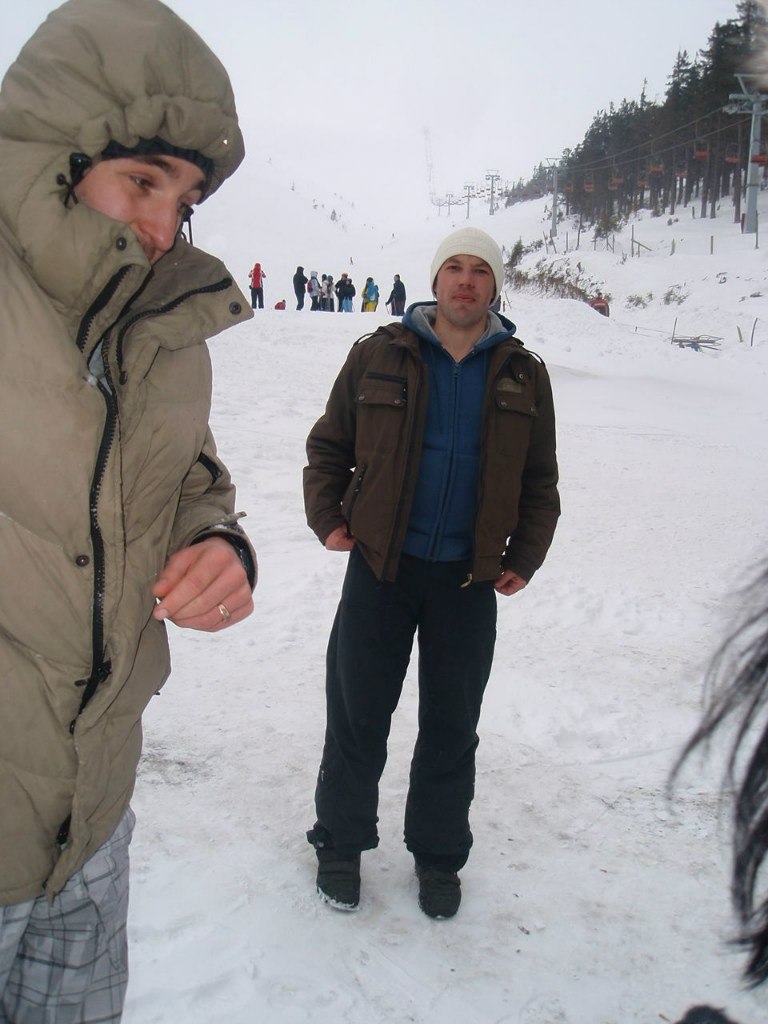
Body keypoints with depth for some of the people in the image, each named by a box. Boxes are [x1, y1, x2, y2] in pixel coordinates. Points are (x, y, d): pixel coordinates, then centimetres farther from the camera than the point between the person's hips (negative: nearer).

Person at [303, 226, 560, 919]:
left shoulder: (524, 375, 6)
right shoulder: (380, 356, 0)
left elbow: (540, 482, 12)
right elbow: (329, 446, 9)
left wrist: (524, 559, 5)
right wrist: (329, 519, -2)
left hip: (469, 580, 2)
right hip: (381, 568, -1)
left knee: (452, 727, 12)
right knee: (357, 714, 7)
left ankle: (438, 855, 31)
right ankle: (341, 843, 28)